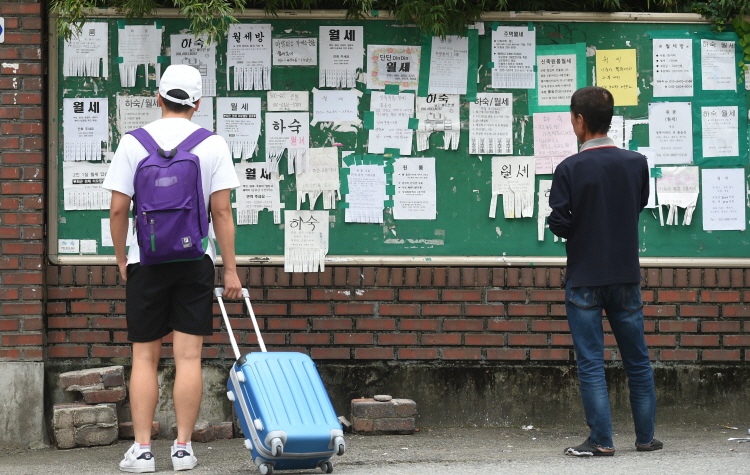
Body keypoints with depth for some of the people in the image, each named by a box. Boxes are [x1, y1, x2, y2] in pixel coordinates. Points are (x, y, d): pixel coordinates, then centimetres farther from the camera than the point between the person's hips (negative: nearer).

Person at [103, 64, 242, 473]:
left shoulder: (133, 142, -1)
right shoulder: (213, 145, -1)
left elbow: (118, 209, -3)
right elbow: (222, 212, -4)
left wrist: (121, 258, 11)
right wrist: (231, 270, 1)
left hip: (146, 260, 0)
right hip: (195, 259, 0)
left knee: (144, 356, 5)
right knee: (188, 357, 2)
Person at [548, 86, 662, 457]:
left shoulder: (570, 169, -13)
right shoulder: (636, 163, -1)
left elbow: (559, 223, -13)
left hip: (584, 280, -3)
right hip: (626, 275, 4)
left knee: (590, 363, 0)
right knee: (637, 361, 13)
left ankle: (601, 440, -2)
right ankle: (646, 437, 18)